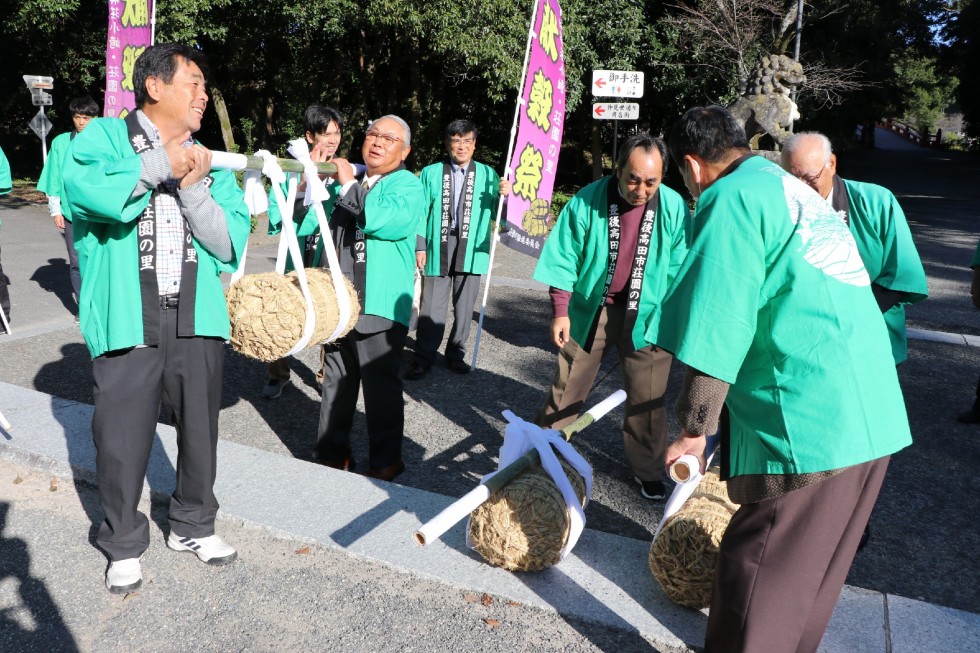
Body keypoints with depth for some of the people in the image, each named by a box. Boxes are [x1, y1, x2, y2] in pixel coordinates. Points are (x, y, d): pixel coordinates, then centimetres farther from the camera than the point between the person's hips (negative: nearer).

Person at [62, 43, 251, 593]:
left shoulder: (209, 161, 12)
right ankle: (125, 545, 27)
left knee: (200, 429, 12)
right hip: (127, 318, -3)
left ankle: (194, 525, 34)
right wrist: (160, 164, -17)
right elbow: (85, 189, -20)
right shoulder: (105, 136, 2)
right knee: (123, 437, 4)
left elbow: (231, 242, 1)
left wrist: (193, 189, -12)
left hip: (198, 318, 4)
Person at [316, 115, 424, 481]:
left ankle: (385, 461, 16)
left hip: (379, 307, -6)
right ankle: (333, 453, 27)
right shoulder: (348, 183, 19)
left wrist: (350, 184, -13)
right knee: (336, 382, 13)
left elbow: (382, 220, -22)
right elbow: (325, 229, 29)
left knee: (380, 388, 1)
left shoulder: (408, 186, -2)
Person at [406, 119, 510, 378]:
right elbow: (421, 212, 4)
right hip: (438, 247, -1)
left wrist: (504, 195, -15)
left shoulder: (487, 174, 9)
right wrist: (420, 246, -3)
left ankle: (456, 354, 24)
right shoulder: (431, 173, 6)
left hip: (470, 250, 1)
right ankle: (423, 358, 10)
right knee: (432, 307, 0)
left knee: (464, 306, 8)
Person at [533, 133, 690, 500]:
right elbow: (564, 259, -6)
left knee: (647, 399, 9)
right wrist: (560, 312, -10)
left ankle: (648, 471, 28)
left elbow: (679, 270, -2)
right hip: (589, 310, 0)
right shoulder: (587, 201, -11)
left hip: (645, 316, 1)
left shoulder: (674, 208, -8)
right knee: (567, 389, 9)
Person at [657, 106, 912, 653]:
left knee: (760, 569, 5)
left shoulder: (732, 199, -9)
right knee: (813, 565, 23)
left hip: (809, 421, -9)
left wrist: (695, 429, -8)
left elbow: (717, 332, -17)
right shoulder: (797, 191, 19)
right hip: (874, 414, 9)